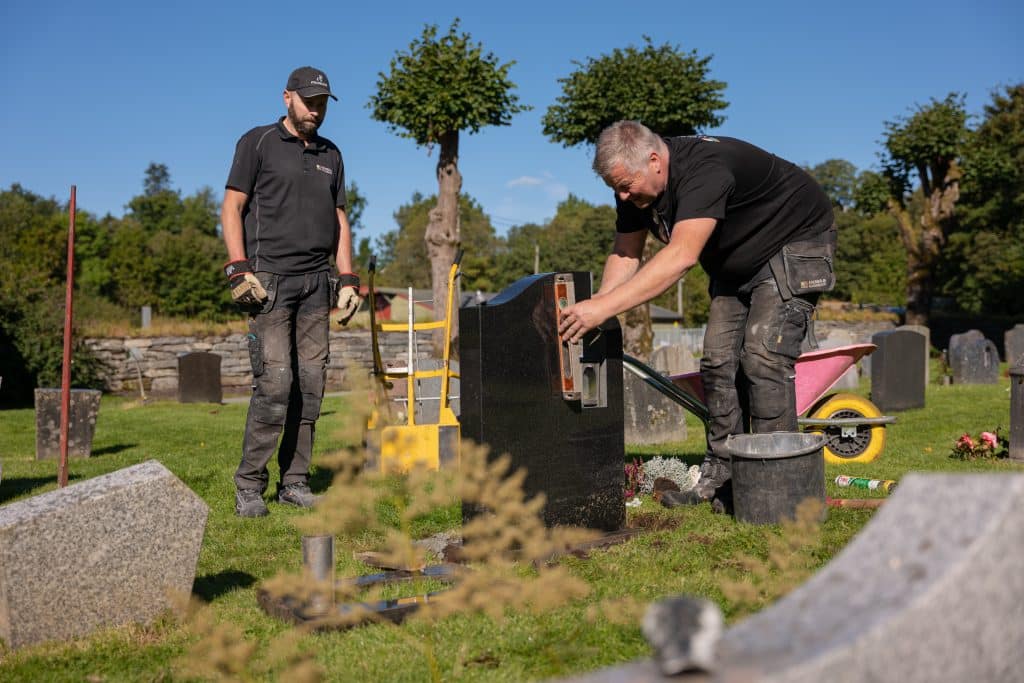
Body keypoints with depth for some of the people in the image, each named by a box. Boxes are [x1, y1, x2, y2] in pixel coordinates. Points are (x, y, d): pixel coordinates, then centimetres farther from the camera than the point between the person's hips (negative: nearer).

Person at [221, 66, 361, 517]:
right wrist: (239, 270, -13)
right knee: (274, 382, -13)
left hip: (316, 282, 5)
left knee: (310, 384, 1)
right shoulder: (258, 143, 4)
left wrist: (348, 279, 10)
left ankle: (294, 482, 9)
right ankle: (249, 487, -5)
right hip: (270, 278, -5)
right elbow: (231, 209, -1)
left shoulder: (330, 155, 19)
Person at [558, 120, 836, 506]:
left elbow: (681, 256, -49)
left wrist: (604, 307, -53)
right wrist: (594, 307, -24)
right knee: (718, 360, 1)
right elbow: (625, 255, -5)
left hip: (795, 243, -8)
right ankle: (721, 477, 7)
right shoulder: (635, 187, -11)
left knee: (763, 355, -19)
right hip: (736, 264, 8)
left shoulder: (705, 170, -38)